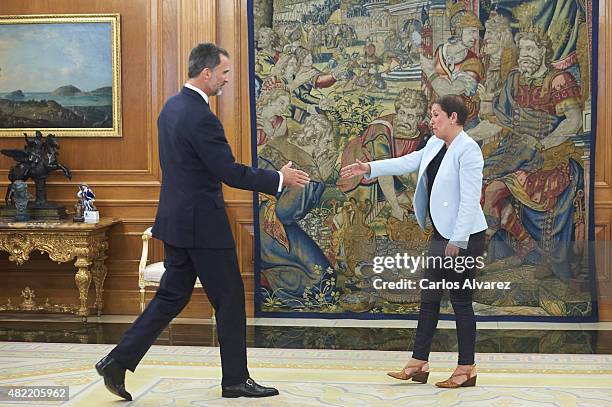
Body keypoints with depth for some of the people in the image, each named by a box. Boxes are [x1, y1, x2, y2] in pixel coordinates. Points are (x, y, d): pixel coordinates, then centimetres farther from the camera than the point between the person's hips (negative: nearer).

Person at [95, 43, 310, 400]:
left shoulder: (172, 107, 10)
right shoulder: (201, 117, -20)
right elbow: (230, 172, -19)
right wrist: (279, 179, -9)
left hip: (176, 221, 9)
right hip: (202, 224, -9)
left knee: (172, 297, 15)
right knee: (230, 300, 5)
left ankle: (119, 361, 12)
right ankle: (236, 380, 16)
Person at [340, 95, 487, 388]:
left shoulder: (468, 150, -16)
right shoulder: (435, 144, 10)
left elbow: (470, 200, -20)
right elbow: (407, 162, 17)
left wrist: (457, 241, -22)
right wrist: (369, 168, 10)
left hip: (463, 238, -9)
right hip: (441, 235, 9)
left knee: (461, 301, -1)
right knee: (429, 298, 10)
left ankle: (466, 369, 11)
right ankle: (418, 364, 17)